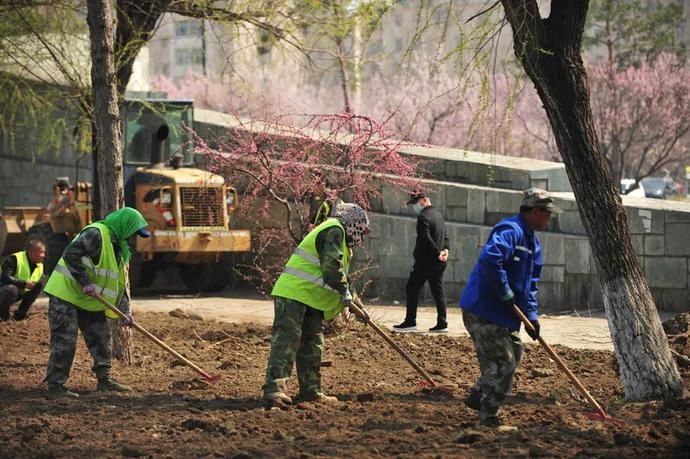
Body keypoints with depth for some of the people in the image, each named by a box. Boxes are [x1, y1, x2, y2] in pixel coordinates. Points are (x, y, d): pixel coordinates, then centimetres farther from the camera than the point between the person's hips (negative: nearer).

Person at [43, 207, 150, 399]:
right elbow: (70, 255, -30)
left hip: (90, 301, 10)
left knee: (101, 337, 11)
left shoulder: (119, 247, 12)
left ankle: (104, 379, 21)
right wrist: (86, 283, -30)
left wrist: (125, 311, 5)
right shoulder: (95, 234, -19)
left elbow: (119, 282, 15)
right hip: (65, 293, -10)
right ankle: (55, 386, -7)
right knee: (64, 341, -10)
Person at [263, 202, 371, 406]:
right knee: (287, 340, -17)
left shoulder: (338, 235, 26)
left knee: (312, 343, 11)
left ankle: (310, 391, 16)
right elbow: (332, 266, -20)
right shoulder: (334, 231, -8)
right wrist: (344, 290, -11)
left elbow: (336, 274, 30)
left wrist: (352, 302, 26)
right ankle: (274, 388, -23)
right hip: (293, 294, -11)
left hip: (310, 298, 11)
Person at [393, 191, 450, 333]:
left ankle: (410, 322, -2)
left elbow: (426, 239, -23)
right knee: (438, 290, 10)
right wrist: (445, 249, 0)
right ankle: (442, 323, 7)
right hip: (439, 262, 9)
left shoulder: (424, 217, -14)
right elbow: (445, 235, 15)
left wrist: (437, 252, -21)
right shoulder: (438, 215, 16)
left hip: (426, 261, -9)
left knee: (412, 289, -1)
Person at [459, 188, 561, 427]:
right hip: (482, 310, -10)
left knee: (513, 351, 19)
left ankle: (478, 396, 30)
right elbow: (489, 259, -34)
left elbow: (530, 283, 19)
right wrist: (505, 293, -25)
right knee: (503, 362, -7)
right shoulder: (510, 231, -18)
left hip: (500, 312, 10)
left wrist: (531, 315, 7)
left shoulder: (532, 243, 16)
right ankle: (488, 415, 4)